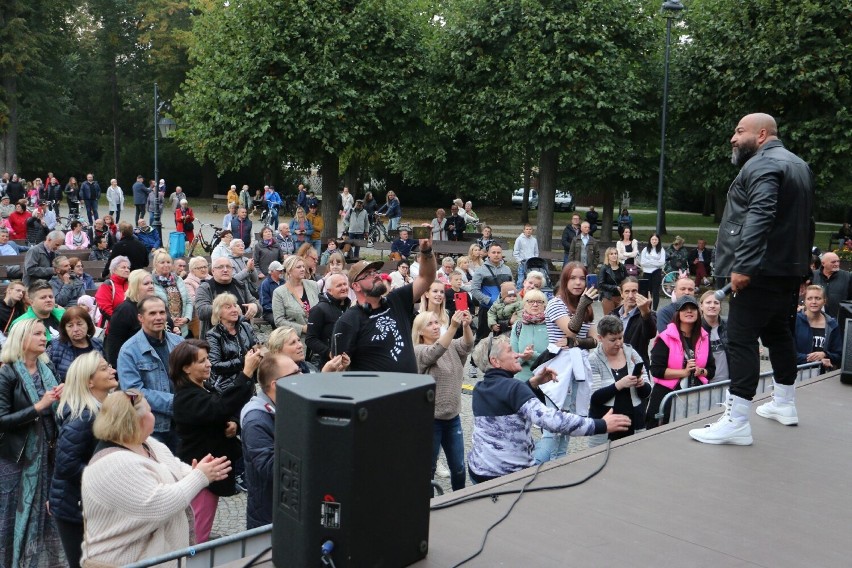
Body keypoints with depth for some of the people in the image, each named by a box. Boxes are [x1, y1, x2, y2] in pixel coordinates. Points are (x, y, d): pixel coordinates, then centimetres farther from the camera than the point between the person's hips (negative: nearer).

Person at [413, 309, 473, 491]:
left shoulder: (452, 347, 6)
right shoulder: (418, 351, -9)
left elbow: (467, 345, -13)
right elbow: (435, 352, -28)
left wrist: (466, 325, -34)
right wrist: (453, 327, -40)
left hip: (453, 417, 5)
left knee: (458, 467, 13)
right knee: (428, 467, 7)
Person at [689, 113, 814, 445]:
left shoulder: (762, 163, -13)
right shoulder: (798, 165, 20)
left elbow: (759, 216, -27)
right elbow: (805, 219, 25)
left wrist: (743, 265, -32)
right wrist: (802, 263, 27)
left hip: (761, 270, -10)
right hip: (790, 268, 10)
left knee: (741, 340, -11)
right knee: (779, 334, 20)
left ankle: (736, 423, -14)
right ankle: (784, 405, 32)